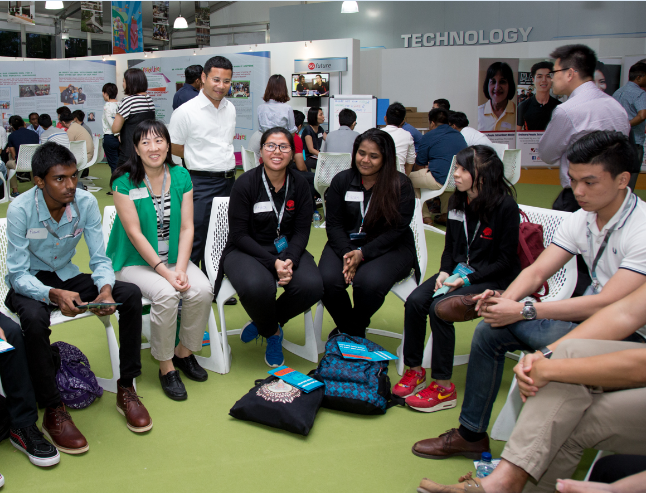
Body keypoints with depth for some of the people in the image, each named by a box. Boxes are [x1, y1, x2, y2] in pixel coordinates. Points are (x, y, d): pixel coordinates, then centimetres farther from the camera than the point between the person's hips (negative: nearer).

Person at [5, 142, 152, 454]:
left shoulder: (86, 203, -12)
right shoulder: (20, 210, -21)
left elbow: (100, 259, -9)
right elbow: (18, 275, -20)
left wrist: (106, 288, -32)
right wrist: (54, 295, -40)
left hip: (67, 277, 4)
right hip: (29, 284, -3)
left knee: (131, 294, -19)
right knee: (34, 319, -38)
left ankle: (126, 388, -8)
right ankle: (53, 412, -20)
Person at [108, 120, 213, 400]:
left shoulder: (181, 177, 0)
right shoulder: (124, 182, -11)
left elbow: (187, 227, -3)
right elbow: (135, 233, -15)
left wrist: (181, 269, -16)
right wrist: (165, 272, -21)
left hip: (174, 258, 4)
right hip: (135, 261, -4)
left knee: (202, 290, -22)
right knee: (165, 293, -30)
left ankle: (184, 351, 5)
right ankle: (166, 366, -9)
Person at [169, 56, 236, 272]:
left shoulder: (230, 108, 10)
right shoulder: (186, 111, -9)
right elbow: (173, 148, 0)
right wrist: (199, 159, 1)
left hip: (228, 180, 6)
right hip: (202, 183, -6)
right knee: (195, 242, -3)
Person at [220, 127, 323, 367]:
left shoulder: (300, 185, 1)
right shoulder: (246, 183, -10)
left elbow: (302, 231, 1)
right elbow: (239, 234, -12)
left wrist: (289, 260, -20)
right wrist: (273, 262, -23)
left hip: (286, 250, 4)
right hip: (246, 251, -3)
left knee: (312, 285, -26)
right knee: (257, 286, -36)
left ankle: (264, 322, 5)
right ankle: (272, 333, 1)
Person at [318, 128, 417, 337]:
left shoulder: (401, 185, -5)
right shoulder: (341, 180, 5)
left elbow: (396, 230, -10)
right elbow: (333, 224, 1)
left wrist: (362, 254, -22)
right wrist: (346, 253, -18)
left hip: (390, 248, -3)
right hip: (346, 243, 3)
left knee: (369, 282, -33)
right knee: (328, 280, -27)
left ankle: (355, 331, -1)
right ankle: (347, 329, 2)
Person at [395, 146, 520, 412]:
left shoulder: (506, 207, -14)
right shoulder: (457, 202, 6)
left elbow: (506, 260, -13)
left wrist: (468, 279, -20)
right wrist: (444, 272, -5)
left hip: (492, 279, -6)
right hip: (458, 270, 7)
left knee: (439, 307, -27)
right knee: (414, 301, -18)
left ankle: (443, 387, -14)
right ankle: (415, 370, -2)